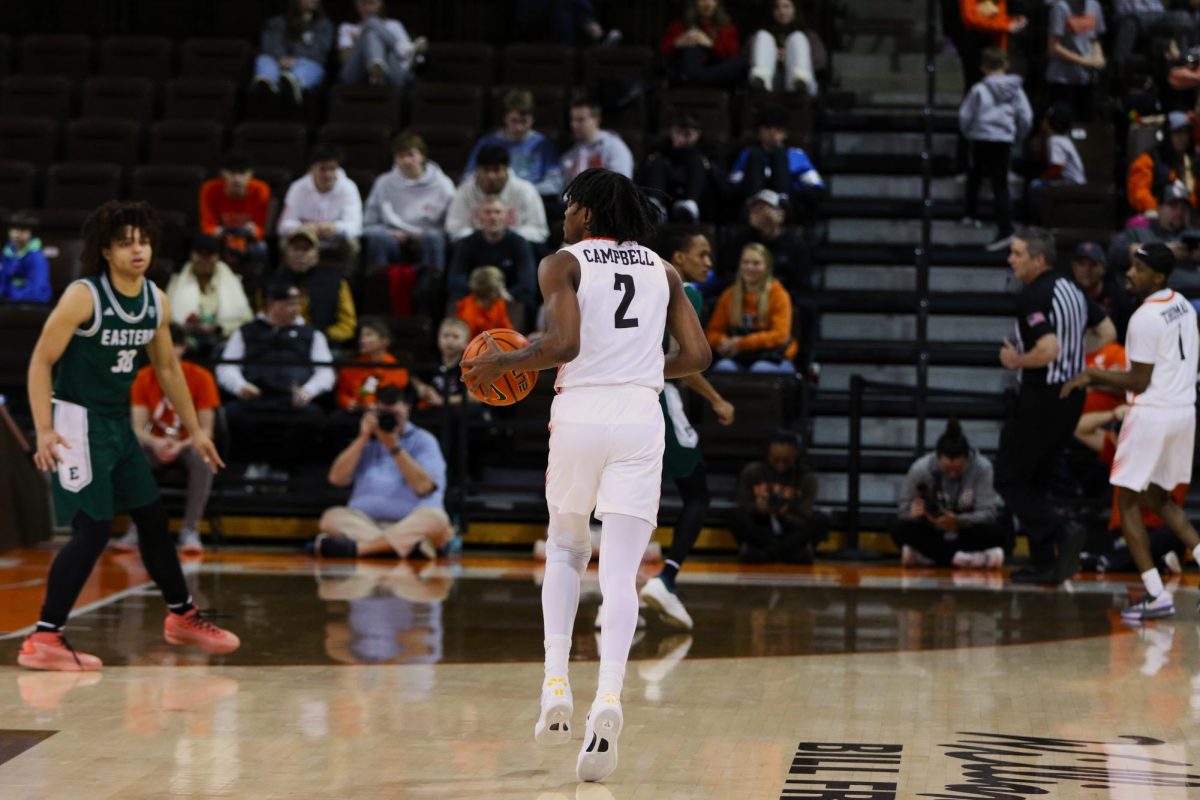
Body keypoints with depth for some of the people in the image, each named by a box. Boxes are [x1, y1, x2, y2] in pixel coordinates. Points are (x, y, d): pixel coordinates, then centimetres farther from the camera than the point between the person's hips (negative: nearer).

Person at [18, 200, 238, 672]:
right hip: (78, 422, -7)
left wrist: (194, 430, 18)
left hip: (118, 423, 7)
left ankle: (182, 616, 32)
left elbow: (167, 367, 17)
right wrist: (44, 431, -23)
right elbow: (41, 361, -15)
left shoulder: (157, 302, 3)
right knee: (93, 529, -13)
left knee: (152, 517, 15)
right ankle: (43, 640, -10)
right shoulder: (83, 297, -17)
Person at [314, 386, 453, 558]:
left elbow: (423, 486, -9)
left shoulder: (423, 440, 8)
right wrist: (363, 439, -1)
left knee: (434, 518, -34)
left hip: (410, 524, -2)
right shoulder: (366, 440, 17)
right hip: (364, 522, 2)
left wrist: (394, 448, -12)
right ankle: (408, 543, -44)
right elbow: (336, 478, 4)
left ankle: (356, 547, -44)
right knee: (332, 517, -26)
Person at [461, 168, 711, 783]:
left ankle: (556, 687, 9)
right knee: (620, 572, -4)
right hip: (641, 418, 2)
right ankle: (608, 698, -24)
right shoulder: (662, 270, 14)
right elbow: (697, 354, 10)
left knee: (565, 553, 20)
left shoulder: (562, 264, 2)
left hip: (579, 413, -1)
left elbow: (563, 343, -13)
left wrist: (503, 363, 2)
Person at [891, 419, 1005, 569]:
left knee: (996, 533, -33)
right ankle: (958, 558, -36)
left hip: (967, 531, -1)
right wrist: (916, 513, -34)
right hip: (932, 534, 1)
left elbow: (987, 512, -20)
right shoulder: (920, 469, -17)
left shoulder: (982, 468, -20)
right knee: (899, 527, -29)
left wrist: (958, 521, -39)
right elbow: (905, 508, -10)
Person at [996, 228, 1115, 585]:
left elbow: (1048, 350, -29)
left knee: (1009, 479, 2)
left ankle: (1061, 530, -16)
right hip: (1071, 394, 9)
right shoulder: (1070, 289, 9)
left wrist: (1016, 361, -12)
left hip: (1042, 398, -9)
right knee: (1036, 479, 17)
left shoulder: (1033, 297, -19)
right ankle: (1044, 564, 15)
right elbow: (1107, 333, 16)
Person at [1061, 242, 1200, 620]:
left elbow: (1139, 382, -15)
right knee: (1159, 499, 22)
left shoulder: (1144, 318, -18)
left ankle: (1157, 596, -4)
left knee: (1128, 503, 1)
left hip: (1152, 414, -9)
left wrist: (1093, 375, -4)